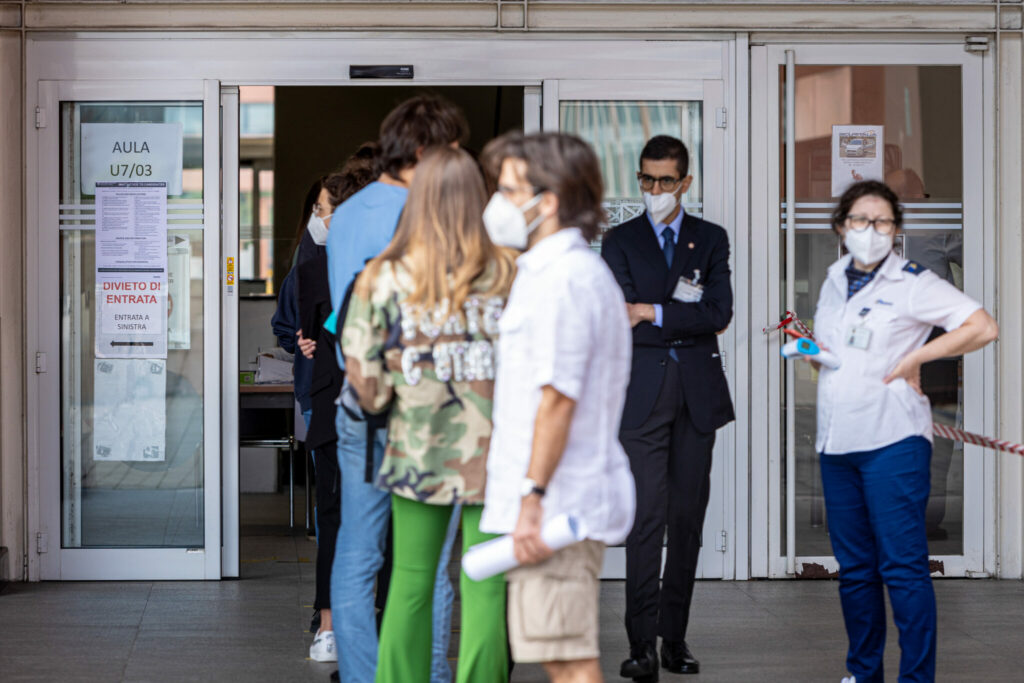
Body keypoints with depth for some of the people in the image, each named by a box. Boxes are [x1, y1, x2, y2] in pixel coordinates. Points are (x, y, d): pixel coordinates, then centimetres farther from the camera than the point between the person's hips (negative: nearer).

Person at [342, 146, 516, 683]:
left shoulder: (383, 278, -5)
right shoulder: (508, 275, -6)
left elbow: (363, 379, -7)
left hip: (416, 453, 1)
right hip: (492, 454, -1)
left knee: (410, 584, 13)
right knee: (484, 588, 5)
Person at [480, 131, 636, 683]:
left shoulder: (563, 279, -15)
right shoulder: (582, 273, 18)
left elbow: (557, 397, -21)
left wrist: (533, 497, -21)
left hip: (555, 507, -10)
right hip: (568, 506, 10)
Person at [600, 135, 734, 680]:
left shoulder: (711, 240, 12)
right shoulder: (620, 242, 7)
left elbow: (719, 314, -3)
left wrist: (655, 313, -8)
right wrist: (684, 316, -7)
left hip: (698, 393, 2)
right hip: (643, 392, -2)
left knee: (688, 517, 5)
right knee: (647, 516, -10)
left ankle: (675, 637, 12)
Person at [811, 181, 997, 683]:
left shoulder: (912, 284, -4)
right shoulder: (834, 283, 15)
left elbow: (983, 328, -12)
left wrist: (915, 358, -12)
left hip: (892, 439, -6)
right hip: (836, 442, 6)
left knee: (902, 564, -7)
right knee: (854, 567, 11)